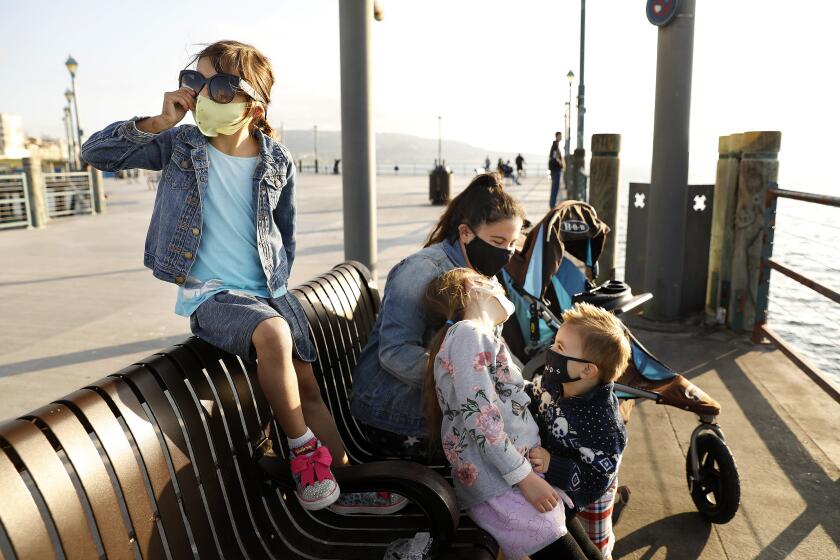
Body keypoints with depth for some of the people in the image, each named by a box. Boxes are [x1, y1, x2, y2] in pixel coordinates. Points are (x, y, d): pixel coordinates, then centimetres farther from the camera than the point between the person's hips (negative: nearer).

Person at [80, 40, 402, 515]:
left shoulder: (278, 161, 2)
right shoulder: (181, 145, -2)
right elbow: (97, 153, -3)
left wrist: (278, 284, 7)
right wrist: (159, 123, -15)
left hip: (270, 290, 4)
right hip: (209, 294, -3)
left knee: (309, 384, 1)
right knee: (273, 334, -33)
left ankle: (341, 474, 16)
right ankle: (304, 450, -15)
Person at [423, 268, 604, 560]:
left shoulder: (486, 336, 20)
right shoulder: (466, 332, -11)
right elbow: (480, 415, -19)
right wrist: (525, 478, -17)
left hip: (526, 470, 9)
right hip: (500, 484, -9)